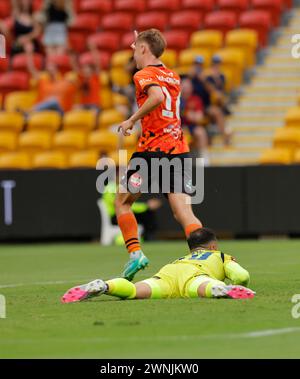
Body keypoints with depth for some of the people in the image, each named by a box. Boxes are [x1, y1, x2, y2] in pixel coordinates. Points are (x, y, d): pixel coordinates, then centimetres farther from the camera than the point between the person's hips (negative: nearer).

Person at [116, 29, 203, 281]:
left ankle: (135, 253, 1)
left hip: (153, 148, -6)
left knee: (122, 202, 13)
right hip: (179, 149, 6)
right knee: (183, 212, -4)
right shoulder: (172, 76, 18)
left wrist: (132, 120, -17)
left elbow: (157, 96, -27)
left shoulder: (144, 75, -5)